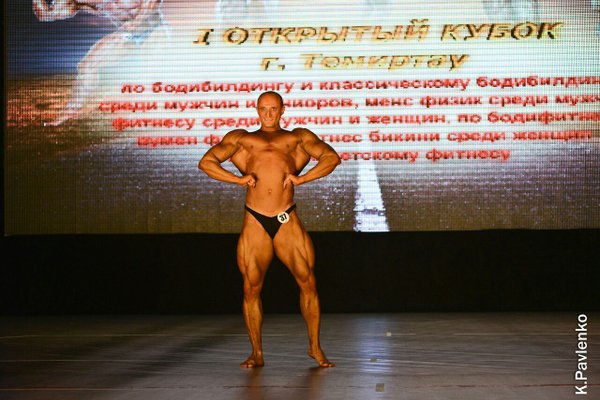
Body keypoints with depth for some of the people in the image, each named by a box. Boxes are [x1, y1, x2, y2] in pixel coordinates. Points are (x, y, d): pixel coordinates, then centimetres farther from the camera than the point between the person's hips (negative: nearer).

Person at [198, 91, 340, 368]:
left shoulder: (297, 137, 18)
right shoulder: (241, 138, 19)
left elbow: (332, 157, 6)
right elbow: (206, 162, 10)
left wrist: (301, 178, -4)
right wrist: (239, 179, -1)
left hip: (288, 221, 0)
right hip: (255, 221, 1)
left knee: (308, 282, -2)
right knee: (251, 288, 2)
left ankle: (315, 347, 14)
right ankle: (256, 353, 14)